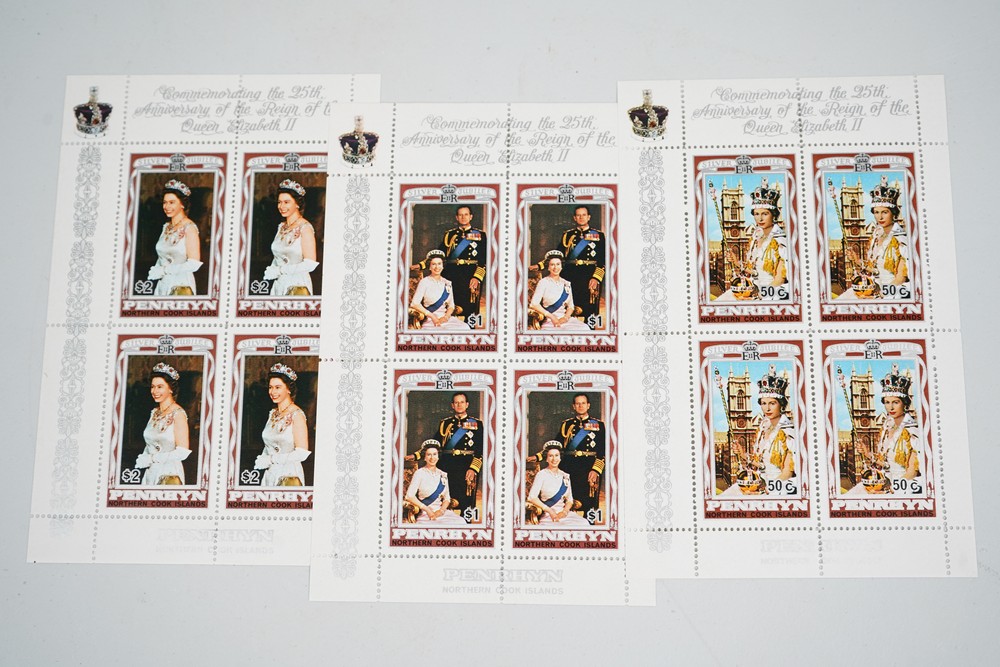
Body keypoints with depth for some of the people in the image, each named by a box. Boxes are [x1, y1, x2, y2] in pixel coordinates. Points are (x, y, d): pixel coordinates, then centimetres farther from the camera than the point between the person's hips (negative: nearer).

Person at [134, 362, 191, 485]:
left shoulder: (178, 414, -13)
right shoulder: (154, 412, 9)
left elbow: (182, 452, -18)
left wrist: (151, 459, -14)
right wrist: (143, 458, -3)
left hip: (169, 474, -6)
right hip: (150, 473, 6)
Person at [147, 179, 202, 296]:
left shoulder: (189, 227, -10)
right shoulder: (166, 227, 11)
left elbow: (194, 264, -17)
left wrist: (164, 270, -15)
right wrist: (155, 270, -1)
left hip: (181, 286, -6)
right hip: (162, 285, 6)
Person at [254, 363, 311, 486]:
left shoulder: (296, 415, -12)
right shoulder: (272, 413, 10)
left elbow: (302, 453, -18)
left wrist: (271, 459, -15)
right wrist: (262, 459, -2)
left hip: (288, 476, -6)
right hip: (270, 474, 6)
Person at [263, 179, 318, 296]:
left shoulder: (305, 227, -11)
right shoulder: (281, 227, 11)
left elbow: (310, 264, -17)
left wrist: (280, 270, -15)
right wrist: (271, 270, -1)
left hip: (297, 286, -6)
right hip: (279, 285, 6)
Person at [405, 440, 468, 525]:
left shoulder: (443, 475, 17)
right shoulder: (420, 473, 1)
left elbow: (447, 498, 14)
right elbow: (409, 496, -8)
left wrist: (441, 510, -6)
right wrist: (427, 509, -14)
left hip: (442, 512, 5)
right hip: (426, 515, -5)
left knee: (461, 522, -26)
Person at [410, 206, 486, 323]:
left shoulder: (480, 235, 6)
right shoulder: (450, 234, 14)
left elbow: (484, 259, -1)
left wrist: (477, 277, -14)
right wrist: (420, 265, 2)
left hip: (471, 277, -2)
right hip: (451, 276, 2)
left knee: (470, 311, -3)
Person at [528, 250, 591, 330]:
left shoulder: (566, 284, 16)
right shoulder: (543, 282, 1)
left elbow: (570, 306, 15)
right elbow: (534, 304, -9)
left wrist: (565, 318, -6)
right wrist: (551, 316, -14)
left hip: (566, 319, 5)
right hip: (550, 322, -5)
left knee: (585, 328, -25)